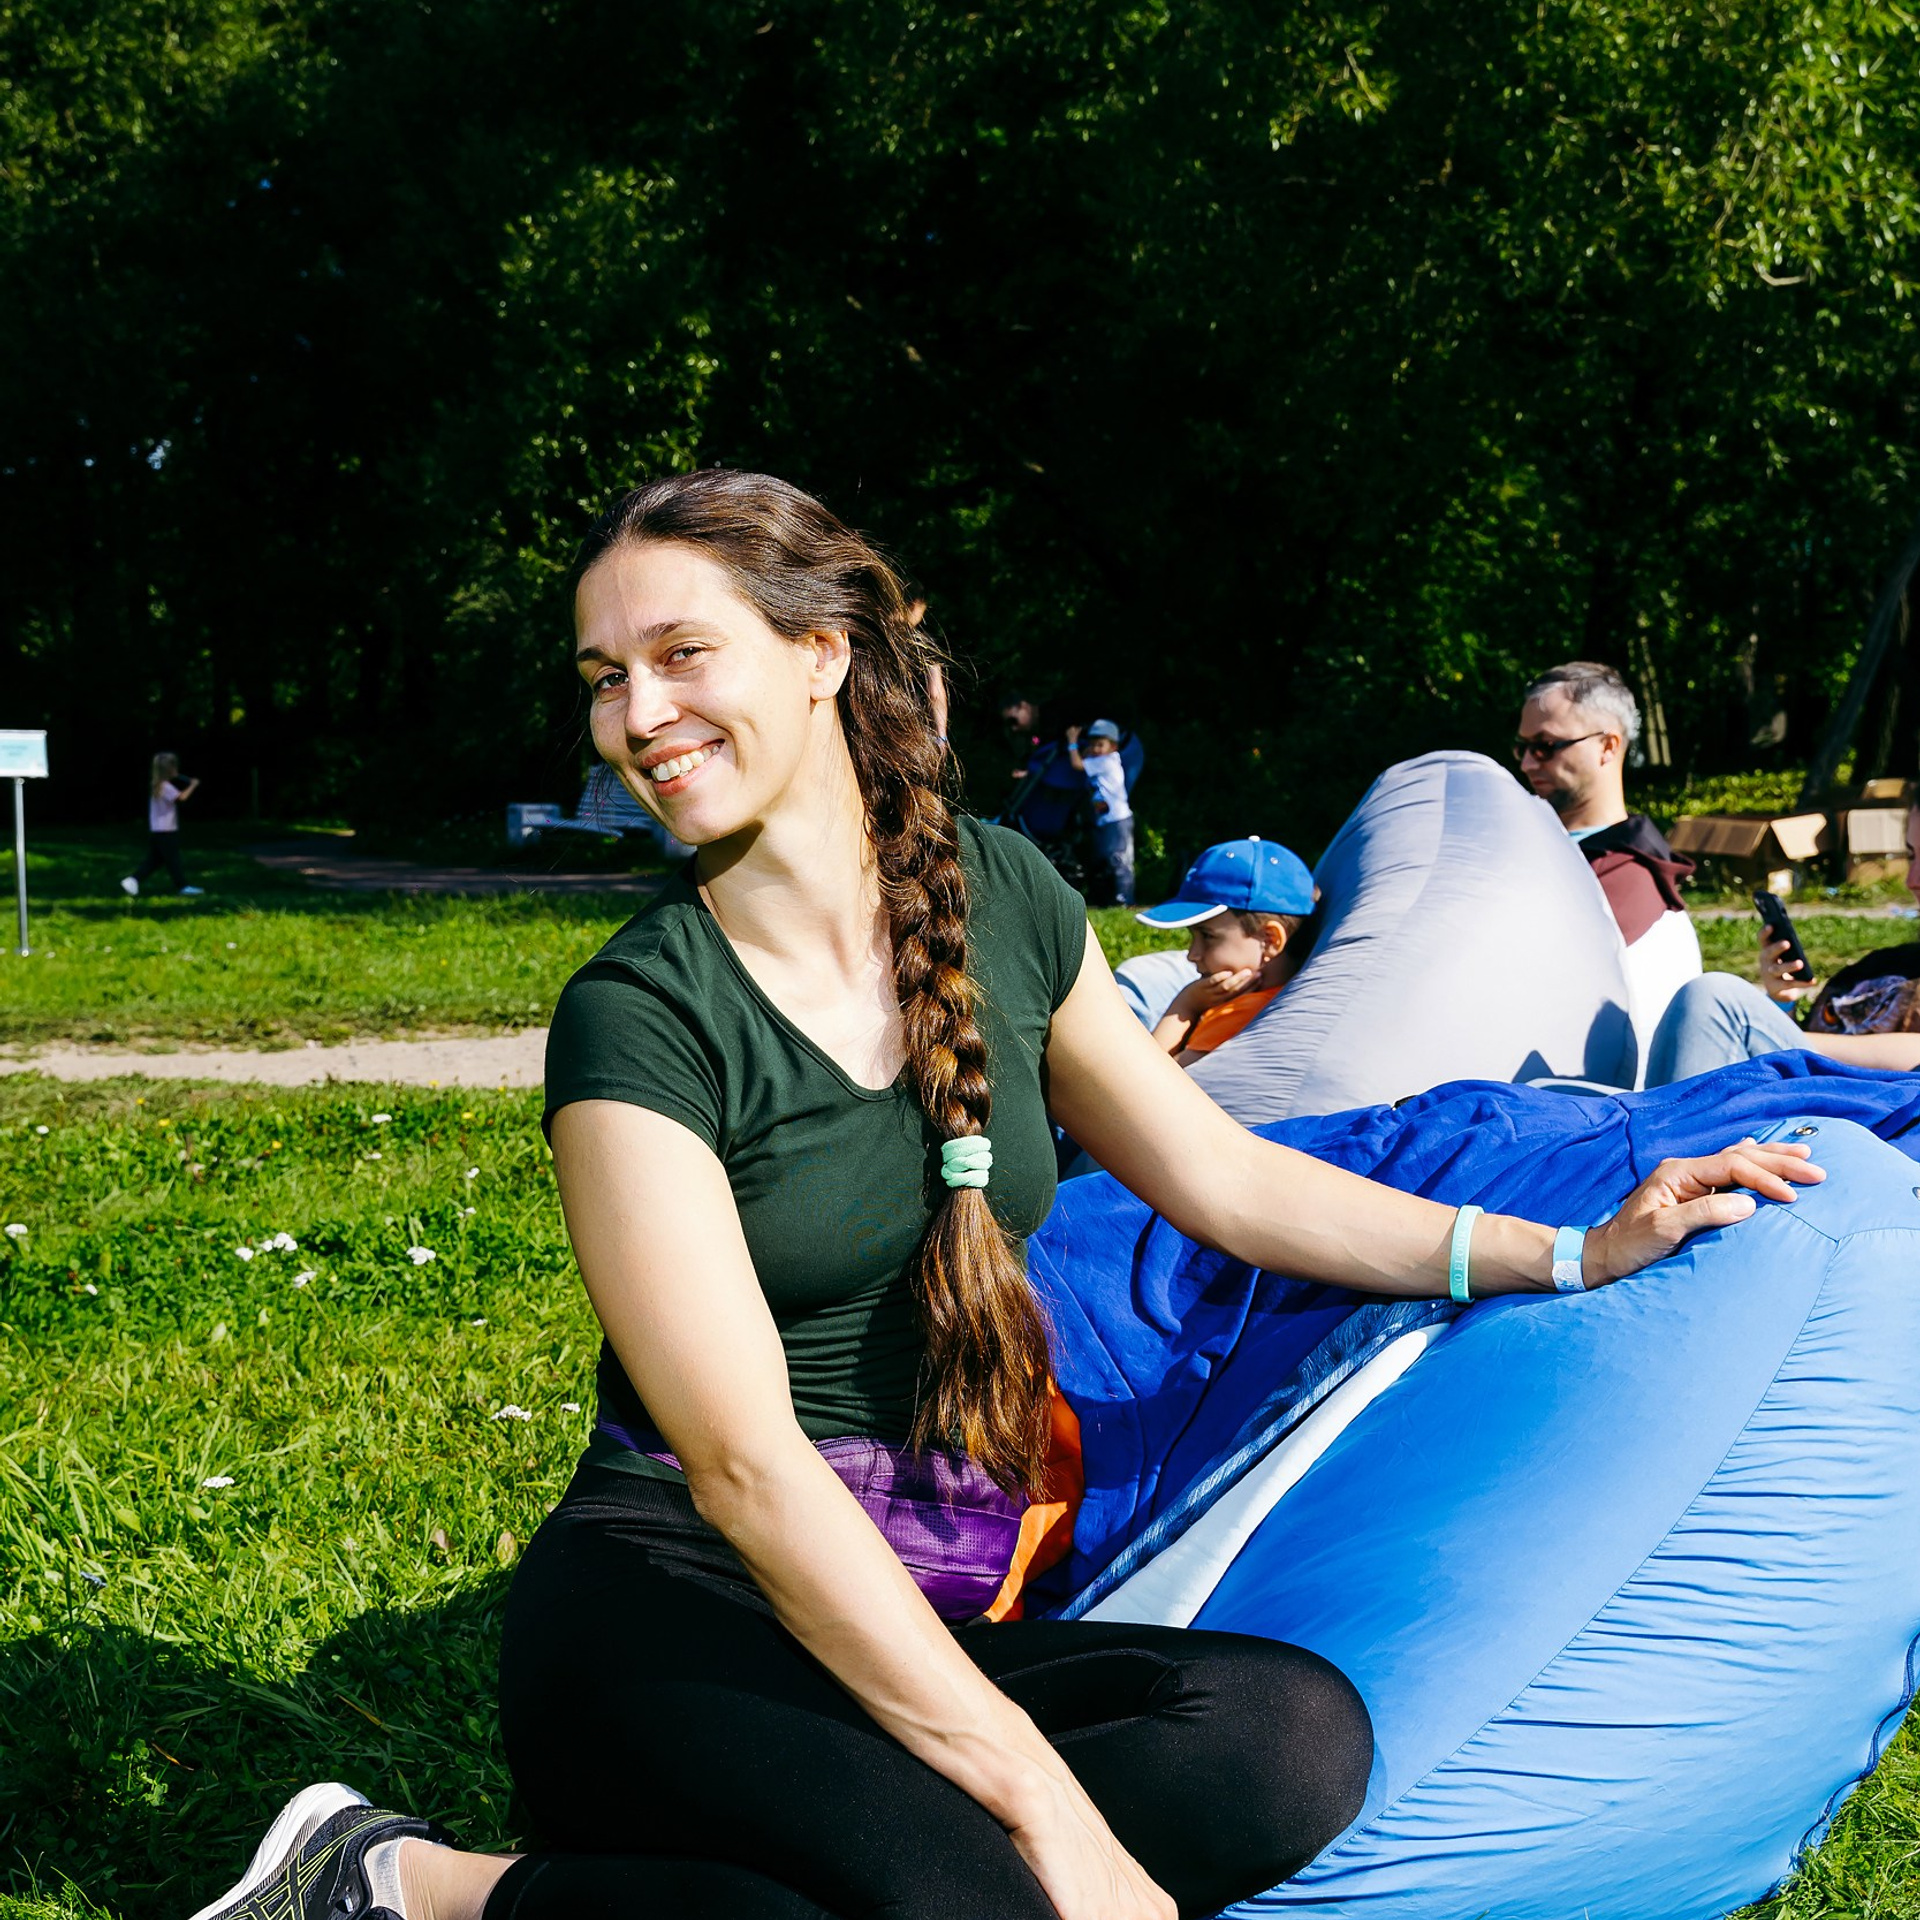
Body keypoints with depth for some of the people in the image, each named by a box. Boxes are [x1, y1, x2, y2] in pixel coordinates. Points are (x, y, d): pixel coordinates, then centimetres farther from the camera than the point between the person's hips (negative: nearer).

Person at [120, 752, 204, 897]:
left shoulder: (156, 785, 12)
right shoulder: (166, 786, -17)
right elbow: (181, 797, -28)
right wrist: (193, 785, -15)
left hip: (156, 830, 9)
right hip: (166, 830, -9)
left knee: (154, 860, 11)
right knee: (173, 859, 0)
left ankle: (132, 881, 3)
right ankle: (182, 886, 7)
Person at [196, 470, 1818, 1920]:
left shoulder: (1001, 898, 6)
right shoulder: (639, 1018, -11)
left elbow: (1223, 1178, 18)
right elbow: (746, 1465, -17)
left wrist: (1572, 1252, 14)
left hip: (932, 1620, 6)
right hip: (678, 1610, -6)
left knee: (1295, 1735, -24)